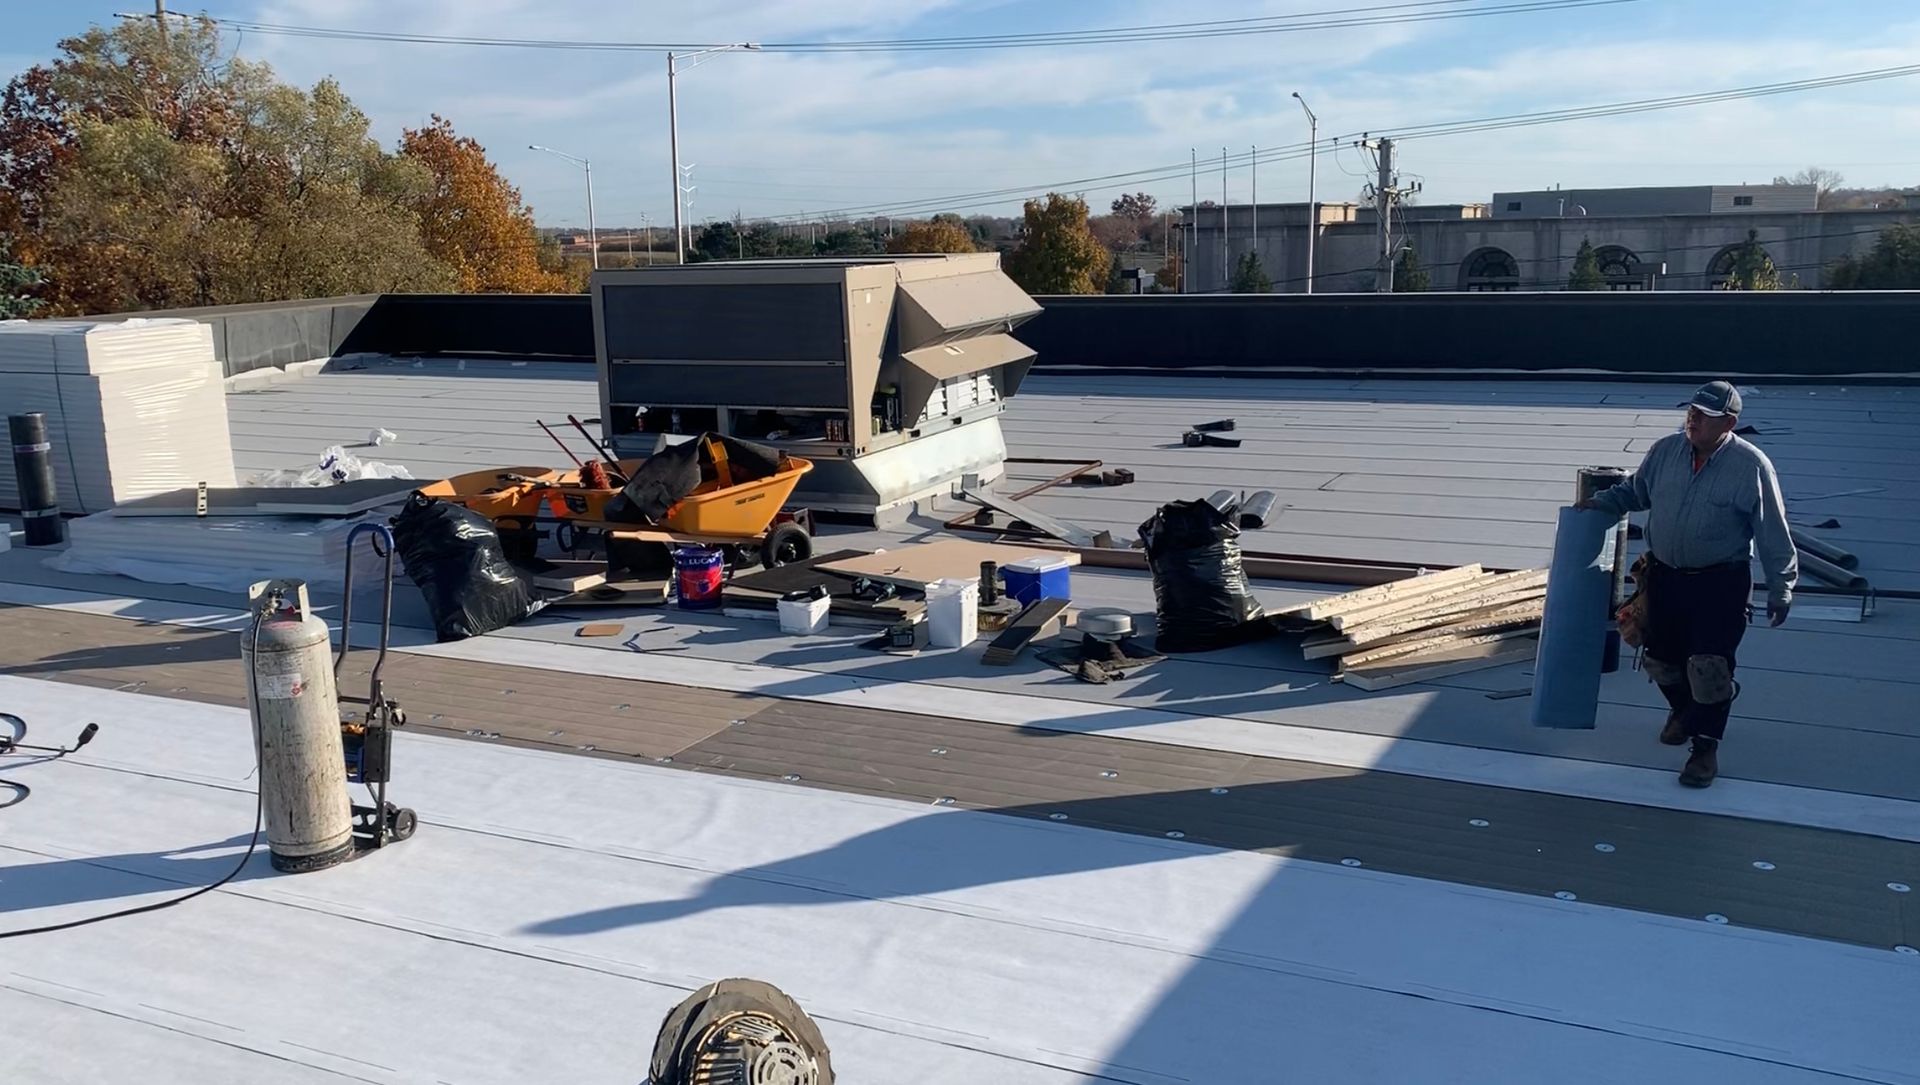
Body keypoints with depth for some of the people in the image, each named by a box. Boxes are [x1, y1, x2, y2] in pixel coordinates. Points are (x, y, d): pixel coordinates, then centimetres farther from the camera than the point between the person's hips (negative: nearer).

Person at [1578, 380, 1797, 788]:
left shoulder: (1751, 466, -14)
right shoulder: (1665, 451, -3)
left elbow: (1773, 532, -9)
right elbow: (1635, 492, 17)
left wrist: (1781, 587, -7)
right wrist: (1601, 502, 0)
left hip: (1721, 584, -5)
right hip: (1665, 575, 5)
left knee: (1708, 665, -11)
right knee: (1659, 658, 15)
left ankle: (1705, 747, 8)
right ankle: (1683, 710, 47)